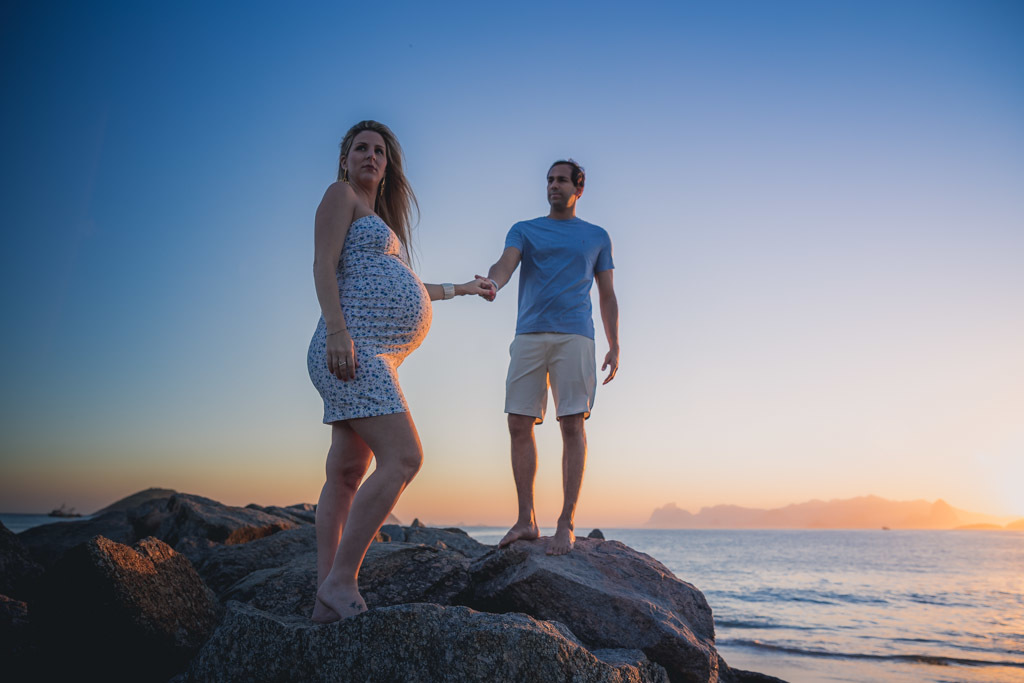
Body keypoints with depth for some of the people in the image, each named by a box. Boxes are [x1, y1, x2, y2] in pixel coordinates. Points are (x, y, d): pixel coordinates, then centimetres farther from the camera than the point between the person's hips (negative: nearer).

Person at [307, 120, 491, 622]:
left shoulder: (378, 217, 30)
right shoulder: (341, 195, 5)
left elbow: (398, 287, 37)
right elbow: (324, 265, -9)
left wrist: (459, 289, 46)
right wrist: (335, 329, -24)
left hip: (375, 358, 9)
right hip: (353, 350, -9)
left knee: (346, 474, 4)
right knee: (402, 458, -21)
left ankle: (327, 599, 6)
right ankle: (341, 582, -17)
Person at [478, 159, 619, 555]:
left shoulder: (597, 237, 19)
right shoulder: (524, 230, 18)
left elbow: (607, 295, 18)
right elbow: (506, 264, -2)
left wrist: (614, 345, 7)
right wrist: (491, 282, -26)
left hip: (574, 335, -1)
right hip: (529, 335, 2)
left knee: (572, 425, -9)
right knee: (519, 425, -4)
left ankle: (566, 524, -4)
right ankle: (526, 521, 4)